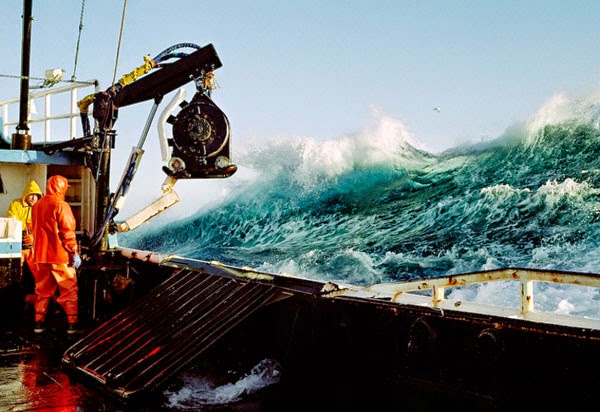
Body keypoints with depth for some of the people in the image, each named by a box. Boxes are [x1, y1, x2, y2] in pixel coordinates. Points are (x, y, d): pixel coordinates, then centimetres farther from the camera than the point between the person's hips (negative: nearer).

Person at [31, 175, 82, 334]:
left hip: (41, 255, 7)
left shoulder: (37, 206, 12)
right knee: (69, 291, 1)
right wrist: (74, 253, -11)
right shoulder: (61, 205, -11)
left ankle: (39, 323, 15)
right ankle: (72, 324, 1)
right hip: (60, 255, -7)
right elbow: (67, 232, -15)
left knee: (43, 290, 14)